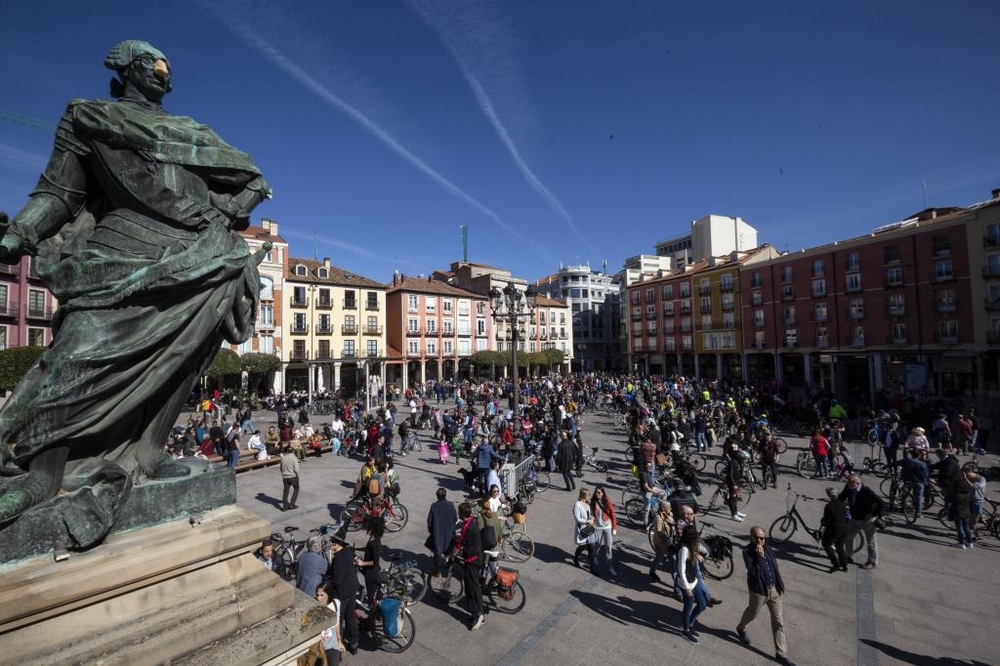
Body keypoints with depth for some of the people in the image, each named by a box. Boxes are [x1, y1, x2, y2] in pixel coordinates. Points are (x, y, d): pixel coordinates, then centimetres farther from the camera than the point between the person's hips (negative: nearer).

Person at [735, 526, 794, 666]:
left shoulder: (768, 549, -1)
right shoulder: (747, 551, -22)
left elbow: (775, 567, 12)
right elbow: (753, 572, -29)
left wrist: (780, 584, 13)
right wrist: (760, 557, -36)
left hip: (774, 589, 5)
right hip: (759, 590, -5)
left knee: (778, 622, 10)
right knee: (752, 613, 17)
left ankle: (781, 654, 23)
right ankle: (741, 629, 47)